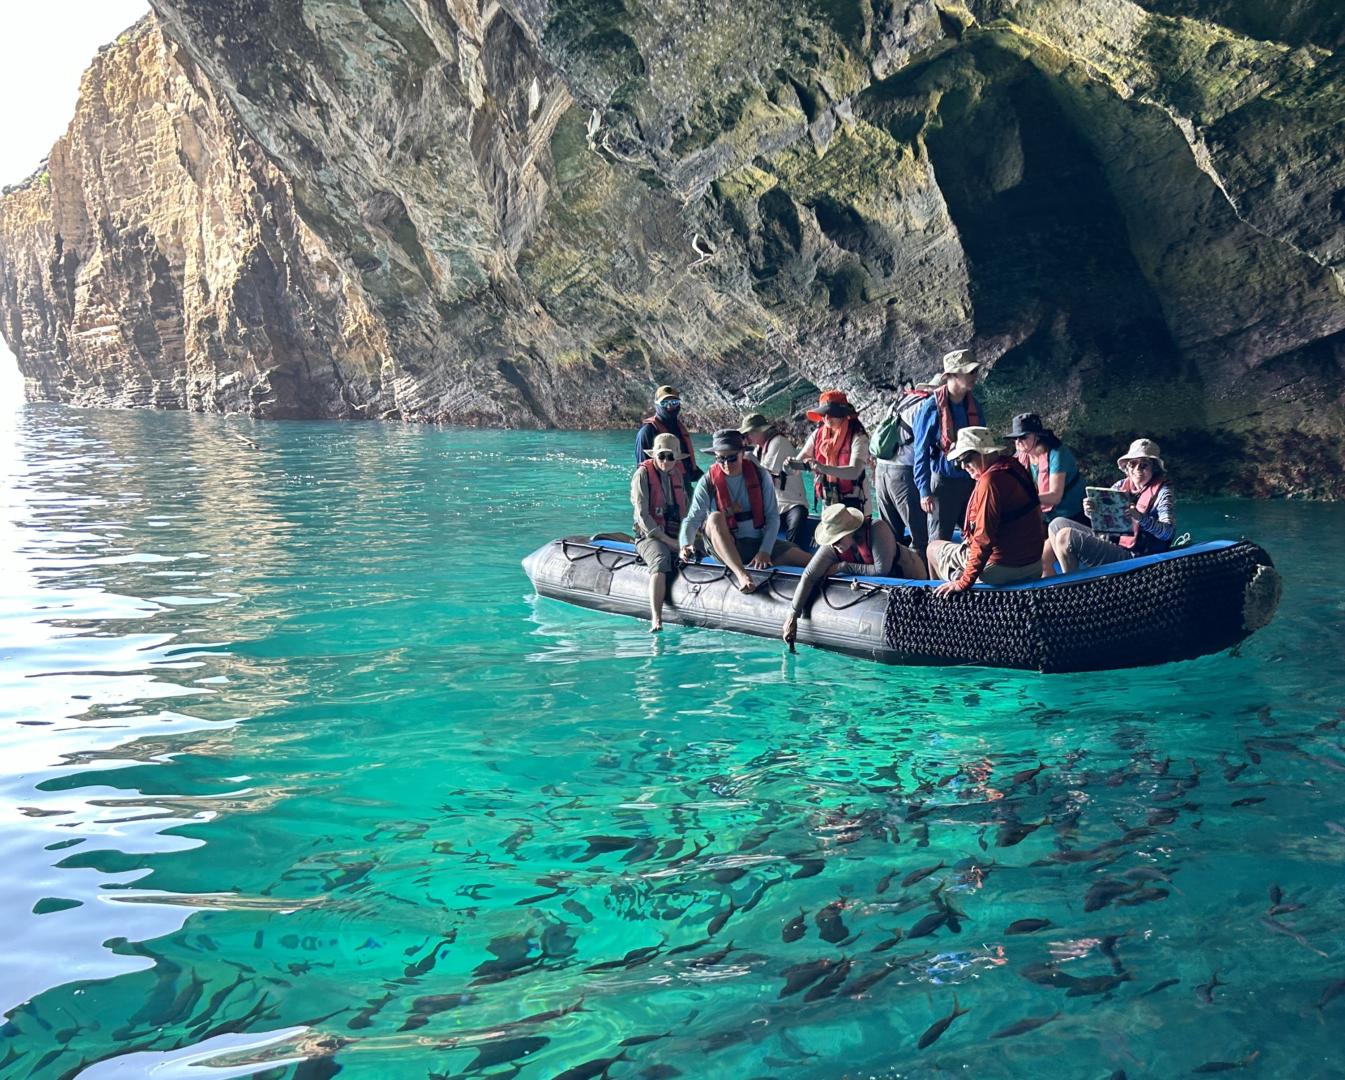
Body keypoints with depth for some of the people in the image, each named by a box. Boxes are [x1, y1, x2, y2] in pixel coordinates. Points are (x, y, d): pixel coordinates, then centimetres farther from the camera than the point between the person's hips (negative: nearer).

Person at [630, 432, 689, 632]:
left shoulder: (678, 475, 17)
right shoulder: (642, 474, -1)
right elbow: (642, 515, -9)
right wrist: (667, 540, -15)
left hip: (677, 536, 6)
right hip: (650, 536, -5)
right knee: (661, 561, -36)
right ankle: (656, 620, -46)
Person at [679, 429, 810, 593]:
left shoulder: (760, 475, -1)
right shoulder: (708, 482, -5)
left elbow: (773, 517, -1)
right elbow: (692, 520, -9)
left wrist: (764, 551, -14)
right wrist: (686, 545, -30)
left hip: (759, 542, 1)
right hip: (725, 548, -1)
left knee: (808, 560, -23)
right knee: (715, 518, -36)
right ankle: (741, 575, -47)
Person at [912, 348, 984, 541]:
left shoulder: (974, 405, 4)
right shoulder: (931, 407, -13)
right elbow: (921, 452, -11)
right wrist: (924, 491, -13)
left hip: (971, 480, 5)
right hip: (944, 482, -5)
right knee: (939, 541, 3)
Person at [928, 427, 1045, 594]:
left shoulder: (991, 480, -22)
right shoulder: (1015, 468, 7)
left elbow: (984, 539, -24)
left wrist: (964, 582, -21)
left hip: (1002, 568, -9)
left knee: (934, 548, 10)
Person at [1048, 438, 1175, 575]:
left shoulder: (1161, 493, -9)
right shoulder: (1120, 486, 9)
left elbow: (1168, 532, -19)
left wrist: (1141, 517, -37)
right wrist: (1091, 511, -16)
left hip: (1129, 555, -8)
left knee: (1066, 537, -20)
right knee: (1058, 524, 8)